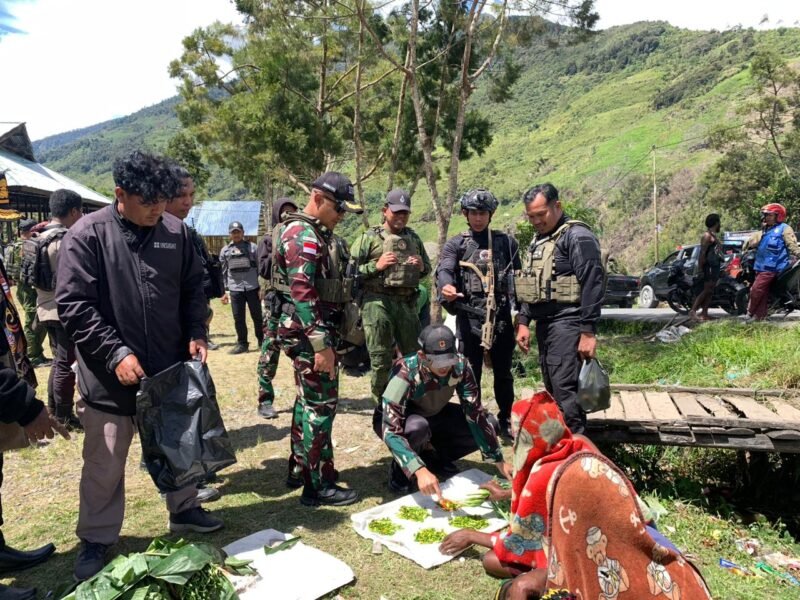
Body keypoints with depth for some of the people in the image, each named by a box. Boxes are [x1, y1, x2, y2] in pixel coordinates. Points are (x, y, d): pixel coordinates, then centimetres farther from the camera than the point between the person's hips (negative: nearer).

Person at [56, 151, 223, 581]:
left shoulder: (175, 232, -1)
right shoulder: (87, 235, -12)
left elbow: (193, 288, 10)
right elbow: (73, 305, -14)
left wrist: (195, 333, -3)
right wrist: (116, 353, -20)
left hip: (170, 369, 4)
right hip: (109, 376, -3)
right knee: (105, 465, 11)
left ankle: (184, 511, 41)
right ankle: (96, 539, 32)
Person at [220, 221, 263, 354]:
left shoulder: (252, 247, 3)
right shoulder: (225, 251, 8)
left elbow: (260, 268, 2)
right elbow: (224, 272, 10)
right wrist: (225, 291, 7)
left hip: (252, 287, -1)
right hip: (235, 289, 2)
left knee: (257, 316, 7)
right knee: (238, 318, 5)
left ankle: (262, 340, 21)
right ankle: (242, 343, 16)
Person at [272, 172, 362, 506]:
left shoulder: (318, 234, 16)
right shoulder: (303, 236, -16)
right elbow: (302, 294, -25)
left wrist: (326, 338, 23)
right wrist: (321, 344, -26)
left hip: (312, 332, 10)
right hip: (309, 333, -10)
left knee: (308, 402, 17)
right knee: (320, 406, -4)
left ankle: (299, 468, 30)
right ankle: (319, 486, 6)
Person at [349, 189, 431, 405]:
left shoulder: (413, 237, 15)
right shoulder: (369, 237, 0)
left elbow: (428, 266, 24)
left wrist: (421, 266, 2)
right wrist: (376, 266, -15)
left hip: (408, 303, 5)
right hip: (378, 302, -4)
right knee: (381, 360, 1)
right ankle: (382, 406, 18)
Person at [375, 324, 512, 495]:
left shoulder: (460, 365, -24)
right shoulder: (405, 373, -37)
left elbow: (475, 412, -18)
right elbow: (391, 430, -41)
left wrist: (498, 460, -20)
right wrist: (419, 470, -52)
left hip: (434, 415, 5)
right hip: (397, 421, -4)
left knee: (486, 425, -14)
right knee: (417, 428, -38)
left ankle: (438, 460, 8)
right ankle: (399, 469, -7)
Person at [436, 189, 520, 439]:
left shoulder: (506, 242, 10)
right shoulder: (456, 244, 5)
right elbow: (444, 271, -13)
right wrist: (446, 287, -36)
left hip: (501, 315, 2)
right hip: (469, 316, -1)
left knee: (503, 372, 10)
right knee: (470, 372, 6)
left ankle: (505, 421, 25)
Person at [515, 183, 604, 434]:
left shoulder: (577, 236, -9)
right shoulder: (538, 240, 18)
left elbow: (592, 284, -16)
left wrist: (588, 332, -19)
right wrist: (523, 322, 14)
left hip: (567, 324, -9)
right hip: (544, 324, 9)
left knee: (565, 390, -11)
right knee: (552, 390, 14)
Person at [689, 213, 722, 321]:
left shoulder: (714, 236, 20)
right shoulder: (707, 236, -11)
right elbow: (702, 253, -18)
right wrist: (700, 268, -22)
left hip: (715, 267, 10)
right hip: (709, 267, -10)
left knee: (710, 292, 6)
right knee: (706, 290, -14)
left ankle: (704, 314, 6)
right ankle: (693, 311, -17)